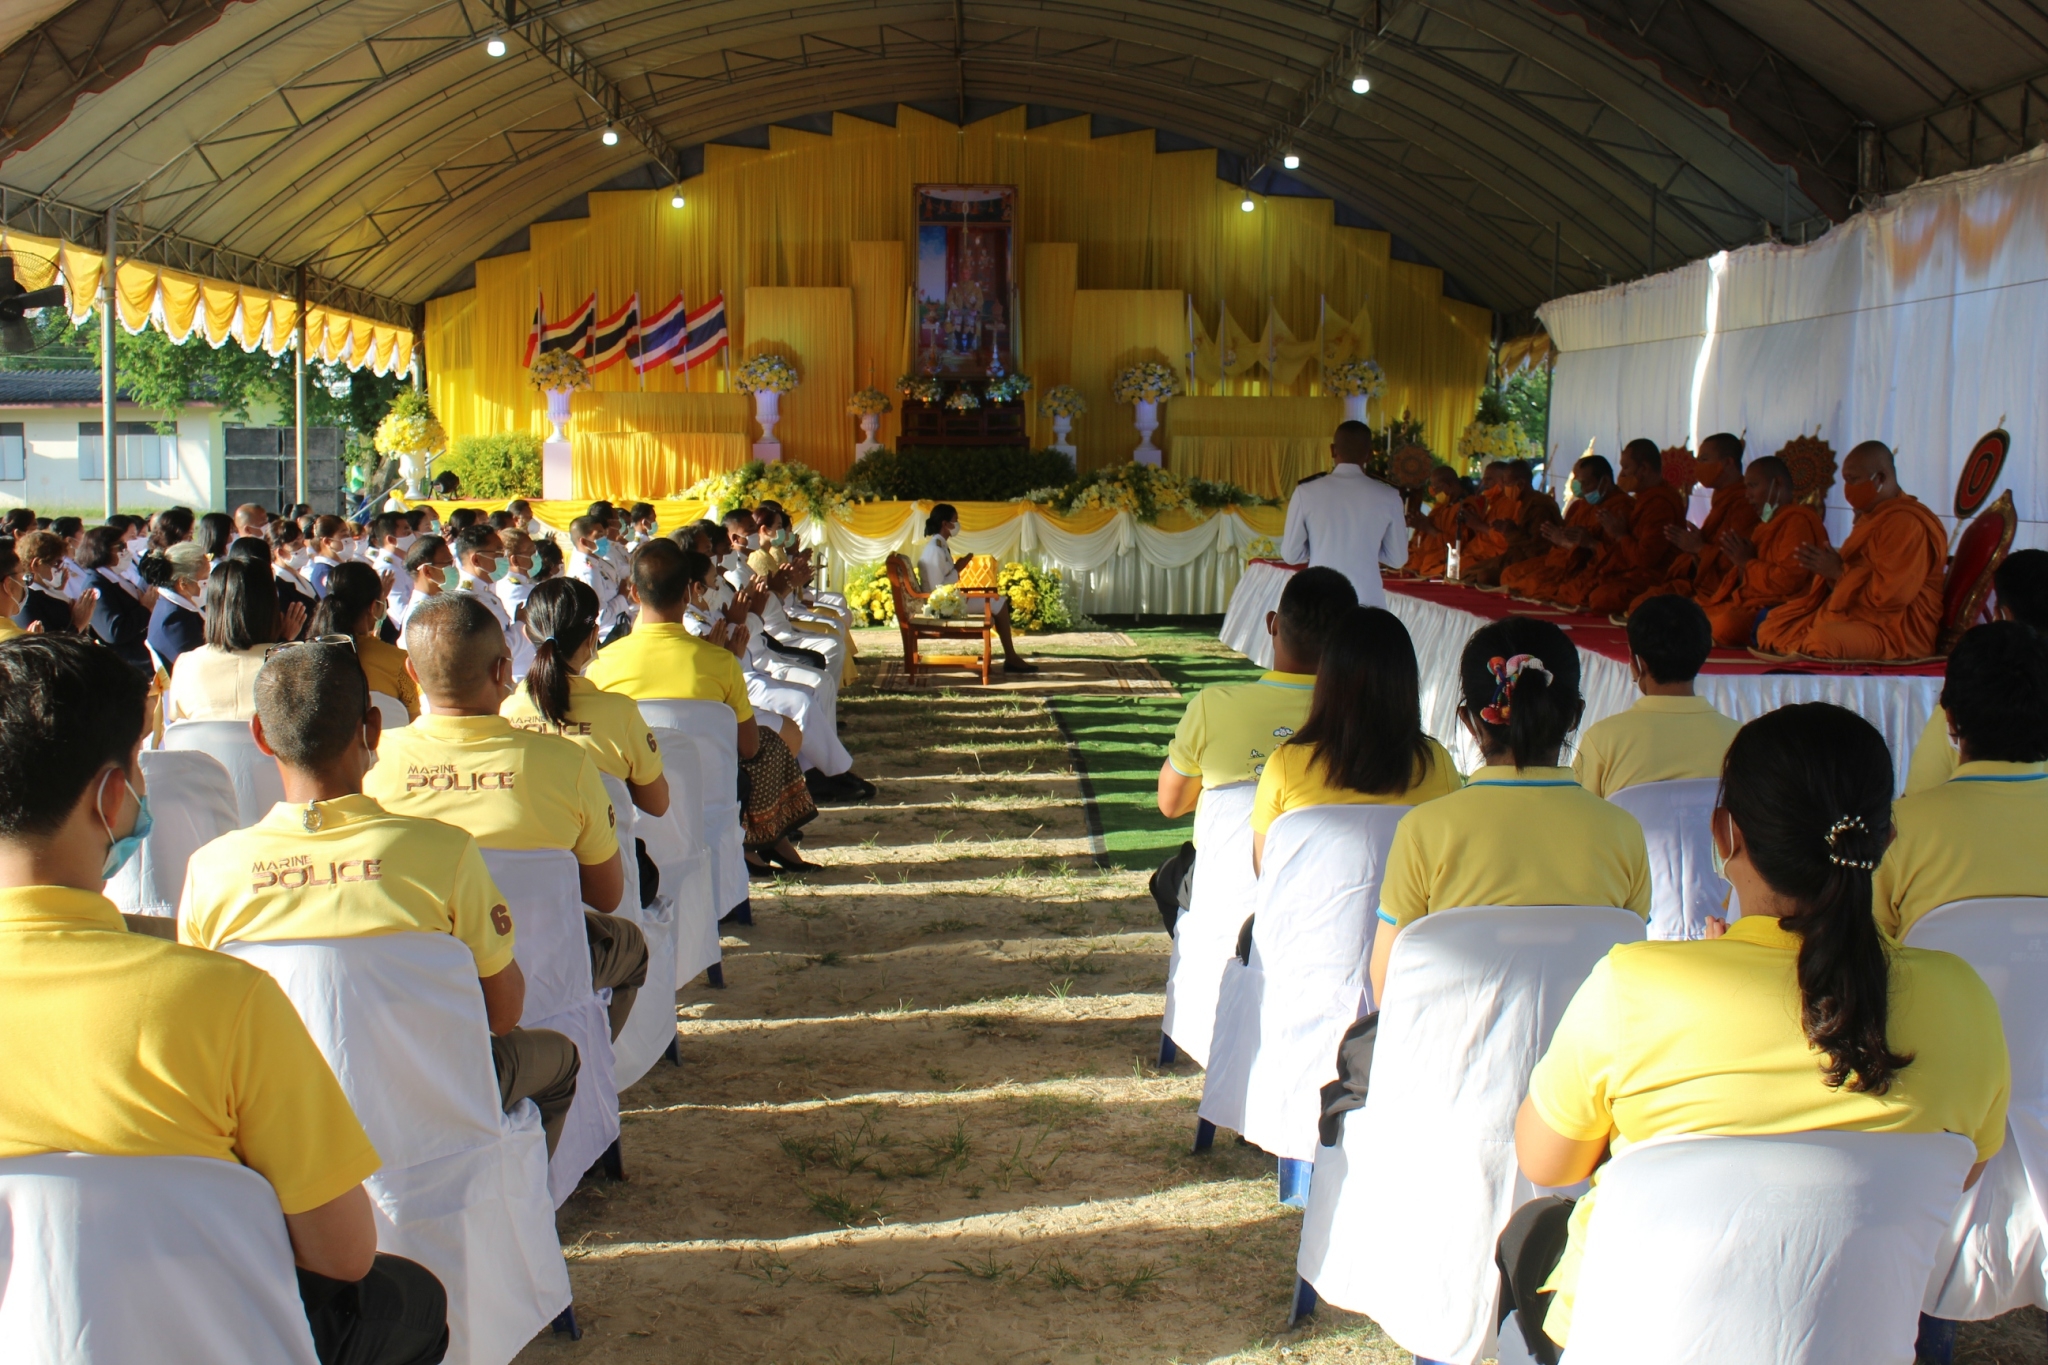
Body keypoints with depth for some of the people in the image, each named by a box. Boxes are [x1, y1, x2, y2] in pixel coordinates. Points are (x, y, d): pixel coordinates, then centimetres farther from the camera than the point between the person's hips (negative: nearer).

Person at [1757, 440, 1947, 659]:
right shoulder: (1873, 518, 18)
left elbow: (1889, 595, -23)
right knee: (1771, 628, 1)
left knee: (1824, 639, -37)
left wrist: (1839, 572, -13)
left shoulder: (1906, 524, -15)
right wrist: (1829, 567, 4)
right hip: (1855, 615, 11)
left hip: (1894, 631, -11)